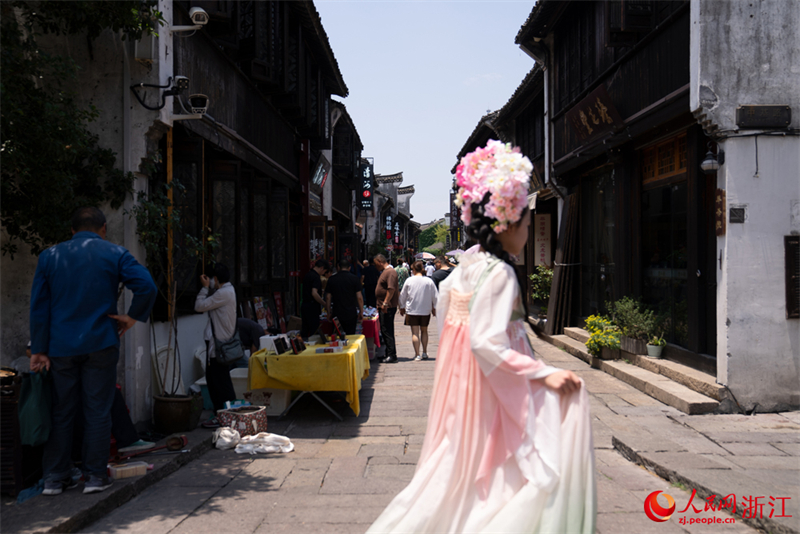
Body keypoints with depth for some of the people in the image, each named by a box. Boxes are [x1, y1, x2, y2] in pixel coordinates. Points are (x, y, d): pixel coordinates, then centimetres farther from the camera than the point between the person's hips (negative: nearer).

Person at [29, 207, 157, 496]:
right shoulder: (114, 253, -1)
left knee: (62, 412, 12)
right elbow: (146, 285, -15)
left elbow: (39, 306, 5)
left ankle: (55, 477, 16)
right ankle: (95, 476, 9)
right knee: (98, 411, 5)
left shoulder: (49, 256, 7)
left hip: (61, 347, 3)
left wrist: (39, 350, 7)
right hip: (100, 344, -2)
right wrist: (132, 317, -3)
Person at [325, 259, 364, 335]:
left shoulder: (331, 279, 2)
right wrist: (361, 312, 3)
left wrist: (329, 312, 12)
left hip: (336, 314, 2)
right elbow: (359, 297, -6)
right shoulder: (354, 279, -4)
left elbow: (328, 298, 3)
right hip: (351, 313, -2)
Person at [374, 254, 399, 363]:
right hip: (384, 307, 10)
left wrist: (385, 303, -24)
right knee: (385, 331, 13)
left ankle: (392, 355, -5)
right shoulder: (385, 272, 18)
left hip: (388, 307, -10)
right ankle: (388, 354, 19)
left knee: (387, 331, -8)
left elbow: (391, 289, -23)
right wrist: (380, 305, 22)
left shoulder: (390, 272, -14)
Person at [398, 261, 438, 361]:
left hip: (412, 310, -2)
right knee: (424, 331, 17)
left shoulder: (409, 281, -7)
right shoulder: (429, 281, -6)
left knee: (415, 333, 1)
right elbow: (435, 296, 0)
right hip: (425, 310, 2)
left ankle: (417, 355, -3)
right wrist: (434, 308, 14)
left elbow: (403, 295, 4)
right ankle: (424, 353, 20)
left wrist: (402, 307, 19)